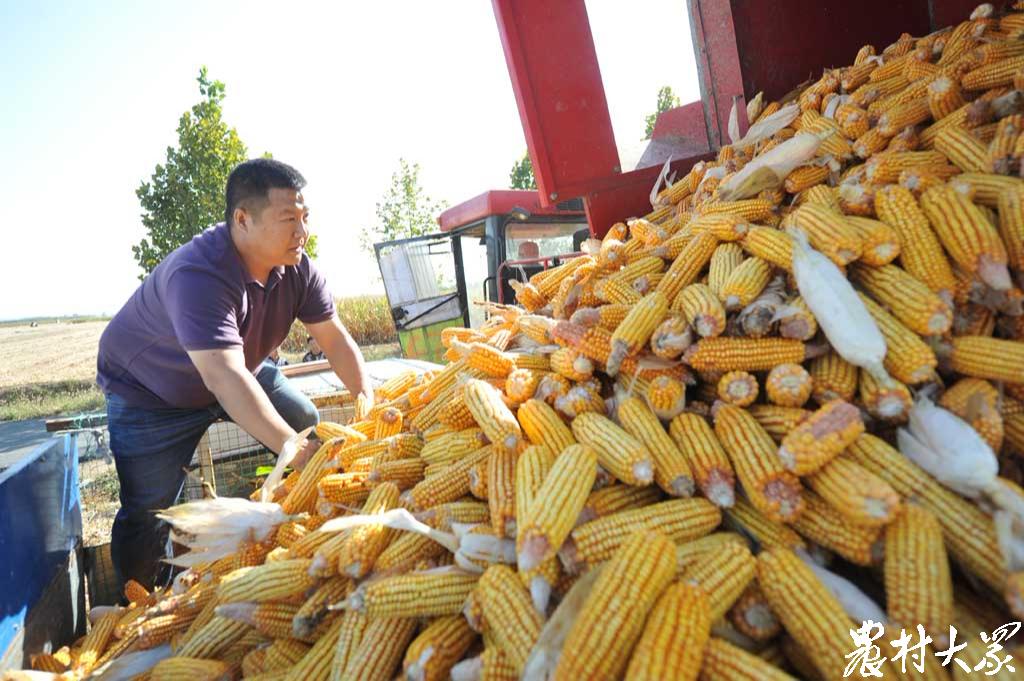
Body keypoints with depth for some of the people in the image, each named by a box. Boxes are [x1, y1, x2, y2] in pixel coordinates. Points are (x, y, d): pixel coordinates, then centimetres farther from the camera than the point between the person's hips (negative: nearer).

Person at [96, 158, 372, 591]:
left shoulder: (297, 267, -17)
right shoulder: (196, 275, -39)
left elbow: (334, 337, -14)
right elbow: (224, 377, -48)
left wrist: (368, 398, -27)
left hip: (243, 367, 6)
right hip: (150, 392, -6)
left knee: (315, 433, -2)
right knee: (147, 514, -5)